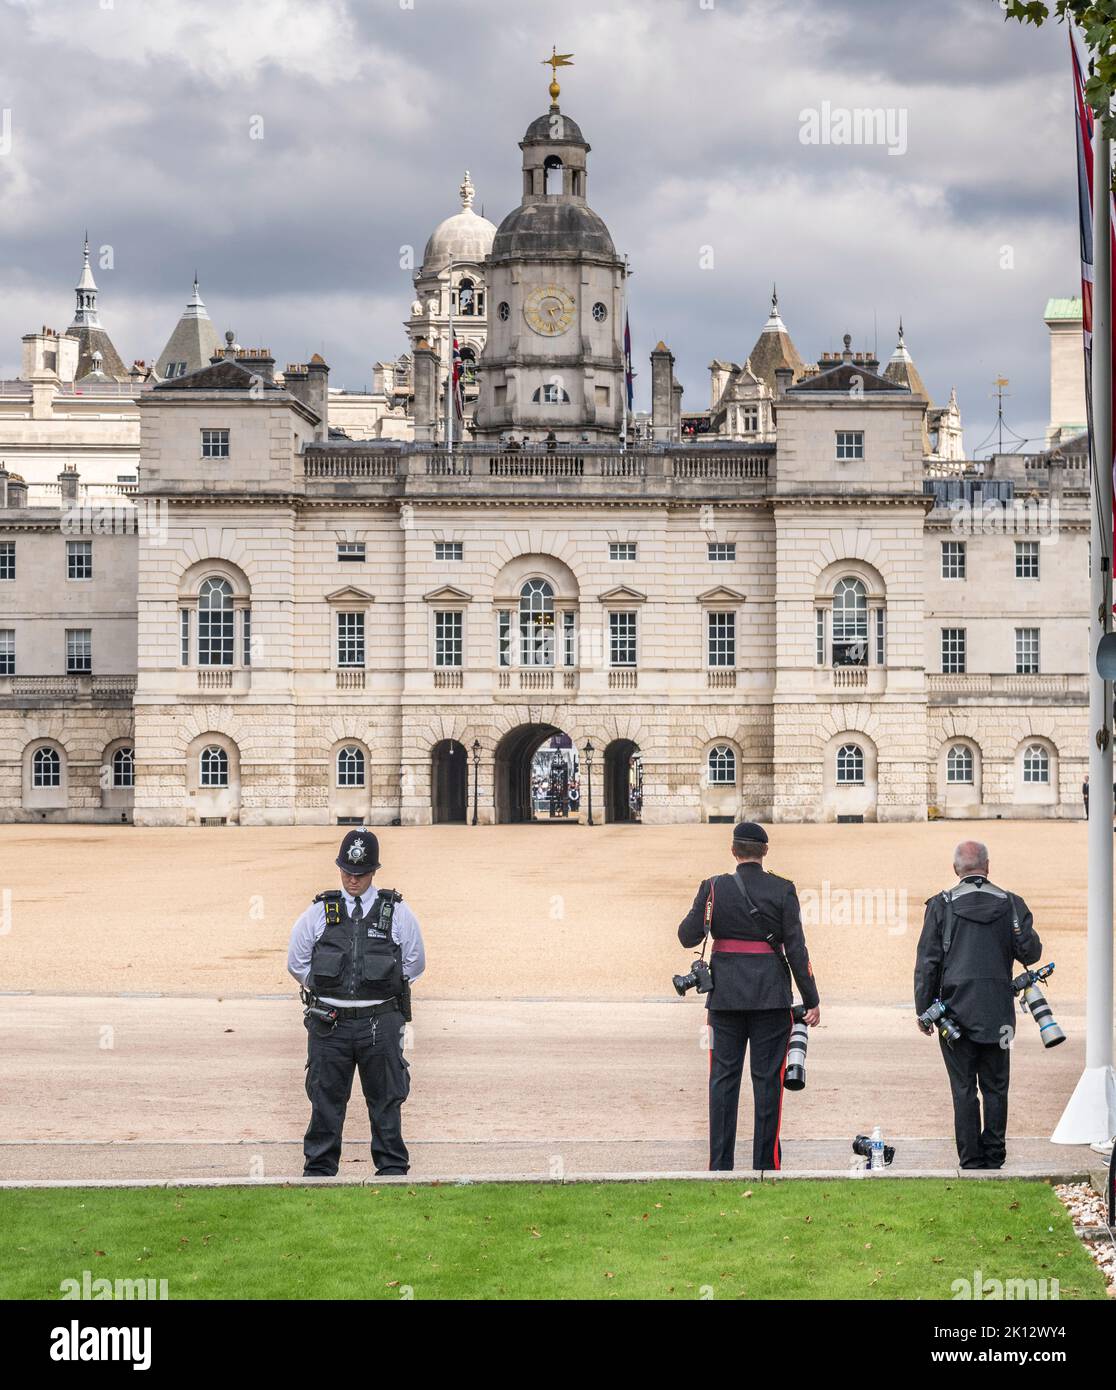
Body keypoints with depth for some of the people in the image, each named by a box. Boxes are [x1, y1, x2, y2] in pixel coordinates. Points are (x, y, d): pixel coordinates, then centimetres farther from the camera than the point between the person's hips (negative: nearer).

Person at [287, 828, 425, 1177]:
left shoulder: (396, 912, 3)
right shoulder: (319, 911, 5)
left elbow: (414, 963, 11)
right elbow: (297, 962, 14)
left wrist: (382, 991, 11)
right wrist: (326, 991, 11)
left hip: (380, 1023, -1)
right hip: (328, 1022, 1)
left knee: (385, 1100, 5)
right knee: (325, 1099, 5)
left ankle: (392, 1168, 14)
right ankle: (319, 1168, 13)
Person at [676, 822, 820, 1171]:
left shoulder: (714, 887, -3)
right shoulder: (782, 890, -4)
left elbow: (688, 936, -2)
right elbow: (796, 948, -6)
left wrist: (701, 909, 18)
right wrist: (811, 1000, -1)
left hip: (726, 994, 1)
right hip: (770, 994, -1)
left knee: (724, 1077, 7)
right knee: (767, 1078, 4)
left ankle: (720, 1166, 7)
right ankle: (766, 1165, 5)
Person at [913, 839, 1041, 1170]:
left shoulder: (941, 905, -3)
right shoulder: (1011, 904, 1)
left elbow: (927, 963, -3)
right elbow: (1029, 952, 2)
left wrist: (923, 1010, 4)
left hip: (957, 1009, -1)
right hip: (998, 1014, 1)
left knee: (964, 1089, 3)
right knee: (995, 1087, 10)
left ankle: (971, 1159, 4)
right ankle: (994, 1157, 12)